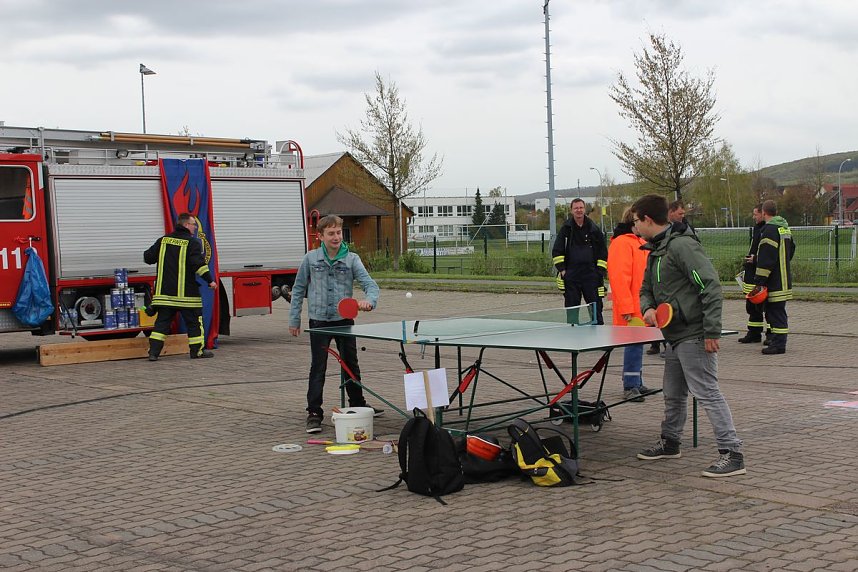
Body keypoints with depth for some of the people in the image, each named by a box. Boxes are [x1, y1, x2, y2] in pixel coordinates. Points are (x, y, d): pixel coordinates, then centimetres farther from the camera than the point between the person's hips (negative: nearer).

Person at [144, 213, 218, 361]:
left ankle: (153, 351, 1)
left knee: (162, 321, 8)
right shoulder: (192, 243, -8)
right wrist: (210, 280, -13)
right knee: (194, 321, 7)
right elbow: (198, 264, -18)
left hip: (165, 291, 5)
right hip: (186, 292, -5)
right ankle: (198, 350, 11)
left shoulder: (163, 240, 9)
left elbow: (148, 257, 14)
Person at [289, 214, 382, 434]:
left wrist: (369, 300, -32)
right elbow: (299, 290, 6)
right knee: (318, 368, -2)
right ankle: (314, 414, 2)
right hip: (319, 322, -2)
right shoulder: (310, 259, -1)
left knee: (351, 364, 15)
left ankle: (357, 405, 32)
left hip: (344, 320, 2)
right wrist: (294, 319, 4)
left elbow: (370, 284, -10)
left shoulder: (352, 259, -3)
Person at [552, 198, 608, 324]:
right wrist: (561, 269, -3)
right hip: (571, 275, 0)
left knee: (596, 308, -1)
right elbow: (557, 251, 5)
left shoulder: (594, 229, 7)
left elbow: (603, 252, 11)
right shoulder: (566, 229, 5)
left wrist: (600, 270, 3)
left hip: (591, 275, 0)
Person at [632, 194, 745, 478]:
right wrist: (648, 308, -1)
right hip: (675, 336, 10)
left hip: (694, 336, -10)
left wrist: (711, 331, -23)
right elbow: (646, 290, 23)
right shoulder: (655, 251, 16)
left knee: (707, 392, -11)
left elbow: (711, 286, -20)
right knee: (673, 393, 20)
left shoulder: (681, 245, -16)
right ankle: (670, 443, 36)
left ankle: (732, 454, -9)